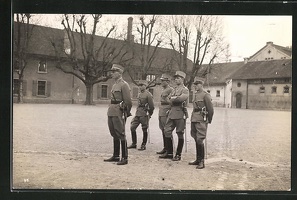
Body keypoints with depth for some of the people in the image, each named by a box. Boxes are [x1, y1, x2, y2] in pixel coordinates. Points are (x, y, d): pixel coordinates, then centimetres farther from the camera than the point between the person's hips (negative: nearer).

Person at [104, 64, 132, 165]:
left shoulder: (124, 85, -9)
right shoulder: (114, 85, 18)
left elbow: (128, 101, -11)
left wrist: (127, 113, -5)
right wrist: (111, 109, 15)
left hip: (118, 113, -9)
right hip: (111, 113, 9)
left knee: (121, 134, -6)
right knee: (114, 134, 14)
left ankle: (125, 158, 0)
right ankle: (116, 156, 24)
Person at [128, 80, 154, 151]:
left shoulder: (148, 94, -9)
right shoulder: (139, 94, 13)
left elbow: (152, 106, -6)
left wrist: (149, 114, 0)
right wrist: (137, 111, 16)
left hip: (144, 115, -7)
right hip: (137, 114, 7)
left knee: (144, 130, 3)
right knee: (132, 127, 5)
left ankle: (143, 145, 13)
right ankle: (134, 143, 16)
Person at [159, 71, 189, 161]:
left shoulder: (185, 89, -5)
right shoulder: (174, 89, 19)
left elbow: (182, 98, -23)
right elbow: (169, 98, 12)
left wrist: (173, 98, -9)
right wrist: (176, 98, -6)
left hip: (180, 113, -7)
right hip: (171, 113, 8)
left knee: (180, 134, 0)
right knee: (167, 131, 5)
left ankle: (178, 155, 9)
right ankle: (169, 153, 16)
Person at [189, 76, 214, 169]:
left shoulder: (205, 95, -9)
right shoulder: (195, 95, 15)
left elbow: (210, 109, -6)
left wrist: (209, 120, 1)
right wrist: (193, 117, 18)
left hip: (201, 120, -8)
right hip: (194, 119, 8)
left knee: (199, 140, -10)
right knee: (196, 140, 12)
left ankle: (202, 162, -3)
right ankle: (198, 159, 21)